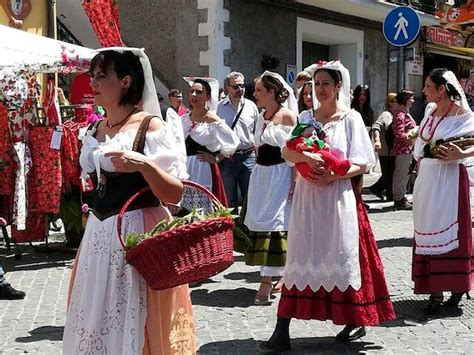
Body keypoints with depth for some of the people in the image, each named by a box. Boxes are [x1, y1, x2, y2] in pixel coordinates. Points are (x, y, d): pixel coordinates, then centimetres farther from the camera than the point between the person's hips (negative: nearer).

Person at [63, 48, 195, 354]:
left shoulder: (150, 126, -9)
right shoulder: (94, 131, 11)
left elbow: (176, 194, -14)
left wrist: (144, 165, -29)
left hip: (138, 234, -7)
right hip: (98, 236, 7)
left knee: (133, 326, -1)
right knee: (95, 322, 12)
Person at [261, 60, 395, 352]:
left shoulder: (351, 118, 0)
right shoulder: (305, 118, 10)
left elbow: (363, 162, -5)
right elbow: (287, 152, -2)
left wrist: (334, 176, -19)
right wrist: (307, 157, -23)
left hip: (338, 196, -3)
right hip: (307, 197, 3)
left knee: (342, 256, 2)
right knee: (301, 258, 1)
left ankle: (356, 321, 20)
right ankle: (282, 331, -1)